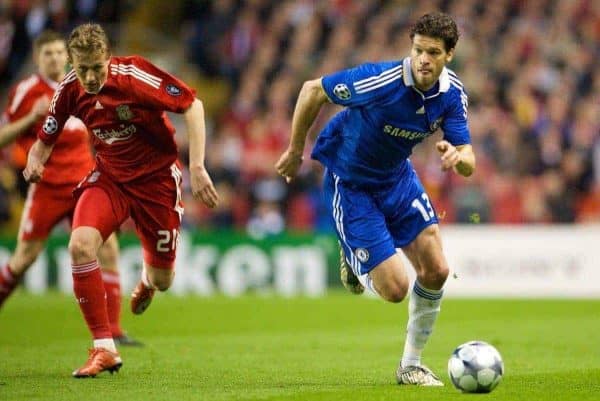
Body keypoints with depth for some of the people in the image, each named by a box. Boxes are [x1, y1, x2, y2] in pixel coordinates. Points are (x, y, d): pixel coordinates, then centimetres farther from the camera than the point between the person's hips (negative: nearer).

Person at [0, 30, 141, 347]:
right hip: (47, 187, -4)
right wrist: (32, 116, -18)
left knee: (108, 249, -8)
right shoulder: (27, 91, -4)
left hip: (84, 184, 4)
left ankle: (112, 330, -3)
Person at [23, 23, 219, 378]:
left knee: (162, 281, 5)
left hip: (156, 176, -2)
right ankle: (105, 349, -16)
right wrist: (35, 161, -21)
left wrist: (197, 168, -23)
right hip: (109, 177, 2)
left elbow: (191, 104, -19)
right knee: (80, 245, -26)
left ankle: (147, 278, 49)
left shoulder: (135, 75, -25)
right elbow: (46, 138, 2)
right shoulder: (70, 90, -12)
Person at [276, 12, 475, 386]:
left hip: (397, 176, 6)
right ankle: (356, 262, 26)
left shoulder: (453, 93, -13)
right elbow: (312, 90, -18)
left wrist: (457, 156, -38)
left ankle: (411, 365, 15)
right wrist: (295, 152, -8)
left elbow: (469, 164, -12)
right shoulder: (382, 80, -31)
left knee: (436, 271, -5)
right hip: (349, 182, -6)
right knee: (395, 288, -11)